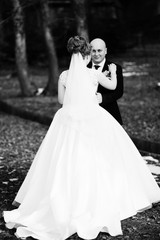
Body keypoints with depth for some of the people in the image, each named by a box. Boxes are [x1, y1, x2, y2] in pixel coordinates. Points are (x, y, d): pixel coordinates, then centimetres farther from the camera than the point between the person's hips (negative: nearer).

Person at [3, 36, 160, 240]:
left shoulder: (64, 76, -1)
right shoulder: (94, 74, -5)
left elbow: (61, 100, 10)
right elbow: (113, 86, 13)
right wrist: (113, 72, 32)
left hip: (69, 121, 2)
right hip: (93, 122, -2)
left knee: (66, 166, 8)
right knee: (94, 163, 9)